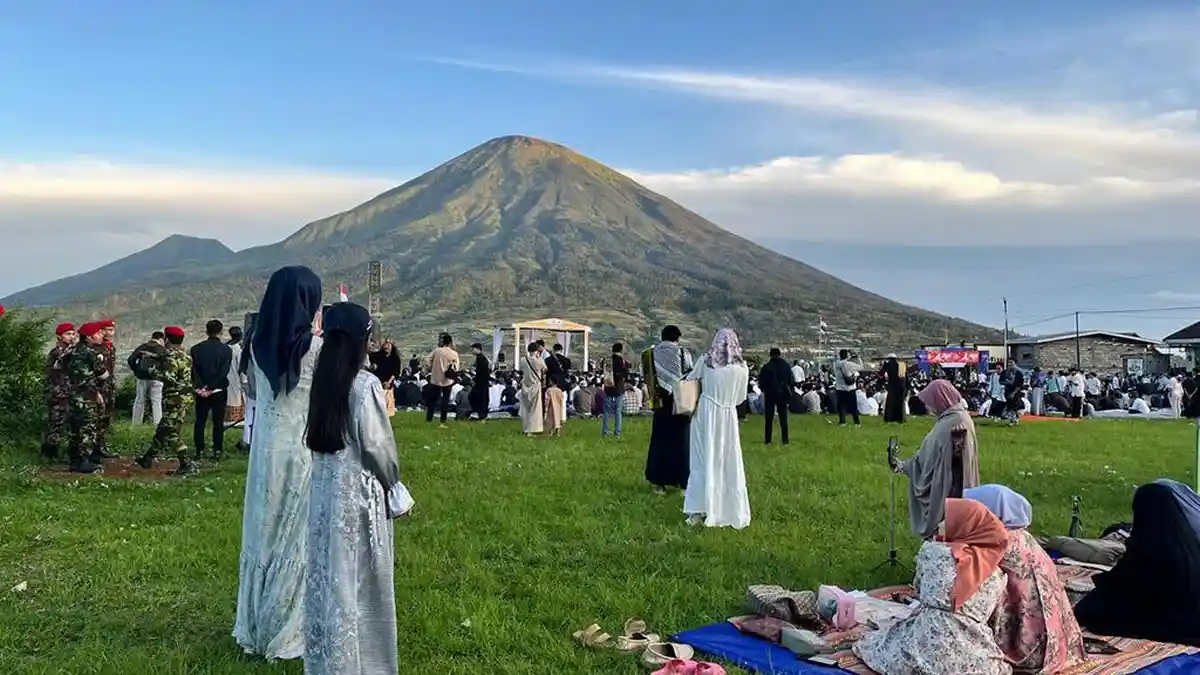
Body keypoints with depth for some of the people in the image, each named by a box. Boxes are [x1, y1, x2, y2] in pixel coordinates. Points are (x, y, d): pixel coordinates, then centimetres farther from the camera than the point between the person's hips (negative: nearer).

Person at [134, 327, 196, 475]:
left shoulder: (172, 357, -16)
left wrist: (154, 372, -9)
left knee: (172, 433, -7)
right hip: (184, 397, 10)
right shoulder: (185, 356, 12)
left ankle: (187, 465, -9)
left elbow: (169, 378, -28)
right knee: (162, 429, 19)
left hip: (175, 399, -10)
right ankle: (148, 458, 31)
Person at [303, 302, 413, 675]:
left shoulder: (322, 379, 2)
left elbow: (316, 435, 6)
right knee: (361, 577, 6)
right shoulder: (365, 384, -17)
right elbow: (377, 445, -14)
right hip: (359, 489, -6)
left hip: (325, 487, 6)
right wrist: (395, 488, -1)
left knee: (330, 573, 15)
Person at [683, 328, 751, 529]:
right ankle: (733, 511, 14)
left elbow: (689, 380, 9)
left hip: (705, 414, 0)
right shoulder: (742, 367, -4)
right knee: (730, 463, 9)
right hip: (728, 416, 0)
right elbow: (741, 397, 7)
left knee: (704, 460, 6)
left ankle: (699, 510, 4)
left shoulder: (706, 361, -5)